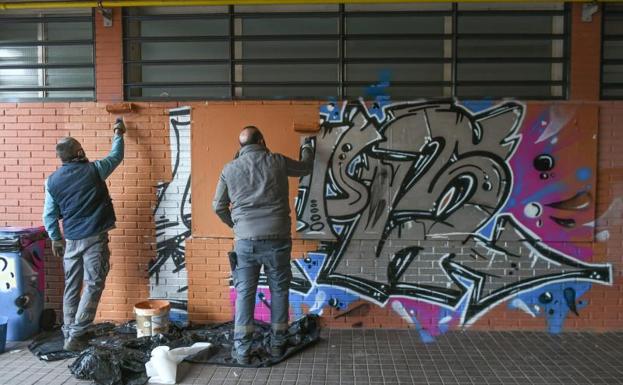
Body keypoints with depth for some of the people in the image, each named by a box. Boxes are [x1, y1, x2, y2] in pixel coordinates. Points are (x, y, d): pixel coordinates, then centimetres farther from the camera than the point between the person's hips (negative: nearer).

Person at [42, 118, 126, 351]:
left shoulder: (52, 181, 3)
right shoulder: (93, 170, -6)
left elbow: (49, 216, 8)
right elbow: (116, 156, 12)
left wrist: (55, 239, 21)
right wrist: (118, 135, 28)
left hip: (71, 240, 5)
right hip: (95, 239, -4)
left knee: (72, 288, 12)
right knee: (93, 286, -1)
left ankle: (69, 334, 20)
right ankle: (75, 337, -4)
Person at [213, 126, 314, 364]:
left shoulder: (229, 169, 5)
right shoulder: (277, 162, 2)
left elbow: (219, 207, 9)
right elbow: (306, 167, 21)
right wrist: (307, 147, 41)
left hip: (245, 240, 1)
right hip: (277, 239, 0)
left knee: (244, 293, 8)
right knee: (279, 290, 13)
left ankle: (242, 350, 12)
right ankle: (277, 344, 23)